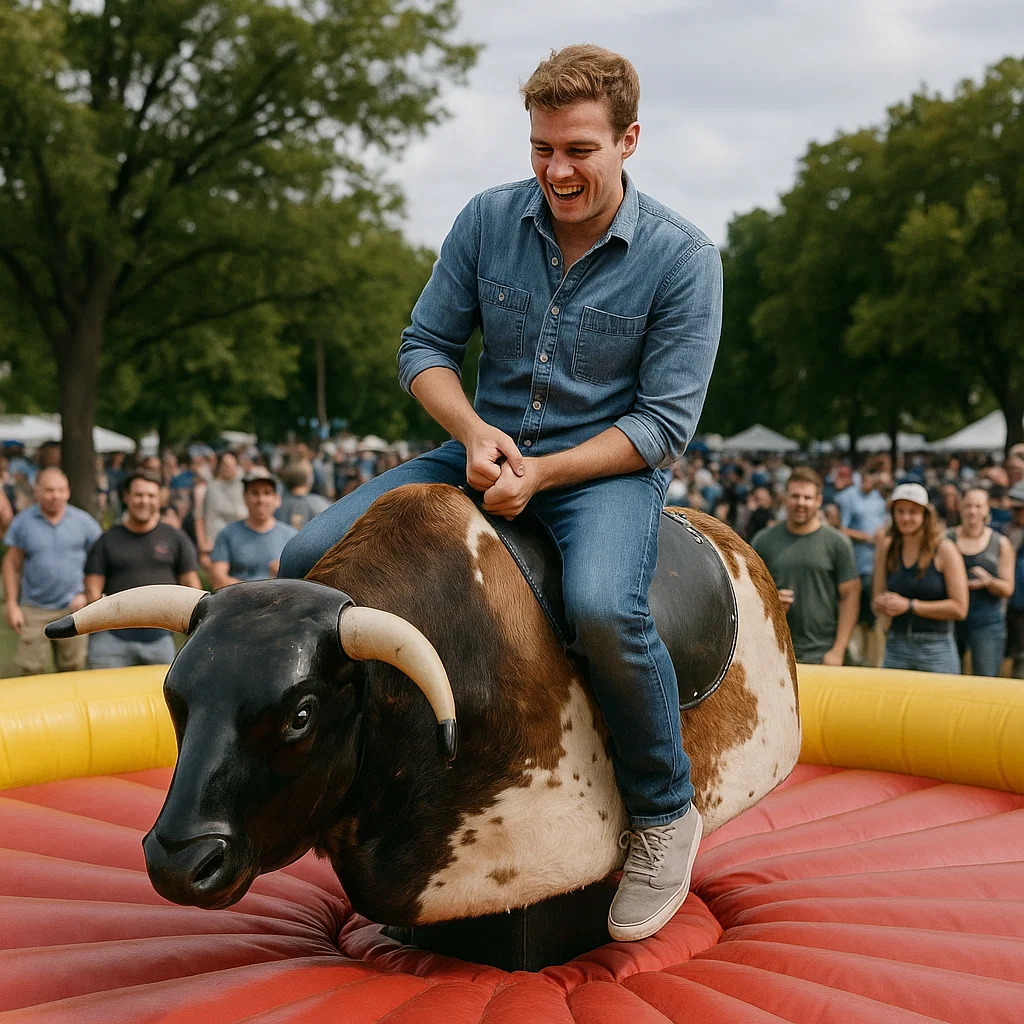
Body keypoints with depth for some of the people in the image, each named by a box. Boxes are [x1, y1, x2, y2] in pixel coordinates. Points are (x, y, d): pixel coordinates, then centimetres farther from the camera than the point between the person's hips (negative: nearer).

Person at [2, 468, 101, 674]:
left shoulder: (83, 521, 2)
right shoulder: (23, 522, 2)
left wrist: (87, 594, -4)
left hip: (73, 610, 0)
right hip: (34, 610, 0)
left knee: (72, 671, 6)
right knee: (30, 671, -4)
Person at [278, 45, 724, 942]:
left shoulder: (682, 257, -10)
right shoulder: (488, 221, -1)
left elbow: (666, 422, -11)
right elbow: (426, 347, 6)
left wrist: (541, 472, -21)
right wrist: (474, 431, -14)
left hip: (606, 464, -4)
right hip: (486, 448, 5)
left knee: (603, 606, -37)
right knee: (309, 559, -12)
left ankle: (665, 814, -11)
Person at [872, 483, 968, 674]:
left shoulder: (944, 550, -4)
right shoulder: (886, 548, 7)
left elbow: (959, 608, -8)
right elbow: (877, 600, 13)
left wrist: (910, 605, -12)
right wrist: (882, 605, -11)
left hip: (936, 649, -3)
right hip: (896, 646, 3)